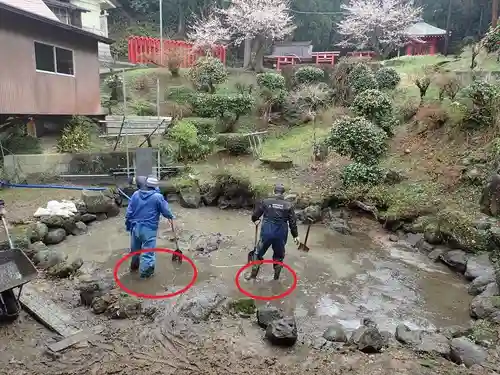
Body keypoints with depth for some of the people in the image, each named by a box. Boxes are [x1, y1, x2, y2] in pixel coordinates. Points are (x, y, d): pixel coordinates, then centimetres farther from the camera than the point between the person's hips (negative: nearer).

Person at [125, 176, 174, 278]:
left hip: (135, 227, 6)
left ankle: (134, 266, 41)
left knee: (135, 249, 22)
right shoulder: (158, 196, -10)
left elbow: (129, 211, 5)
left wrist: (128, 225, 13)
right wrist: (170, 217, 18)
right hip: (149, 229, -5)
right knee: (148, 251, 4)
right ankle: (145, 271, 9)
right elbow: (165, 210, -2)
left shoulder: (136, 194, 3)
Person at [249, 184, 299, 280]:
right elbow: (293, 222, 1)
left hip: (266, 232, -1)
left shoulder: (265, 202, -1)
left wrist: (255, 220, 27)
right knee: (279, 256, 20)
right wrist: (295, 235, 10)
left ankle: (253, 275, 22)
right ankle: (276, 277, 28)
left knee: (258, 253, 17)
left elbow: (255, 215, 5)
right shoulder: (288, 205, 1)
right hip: (280, 234, 1)